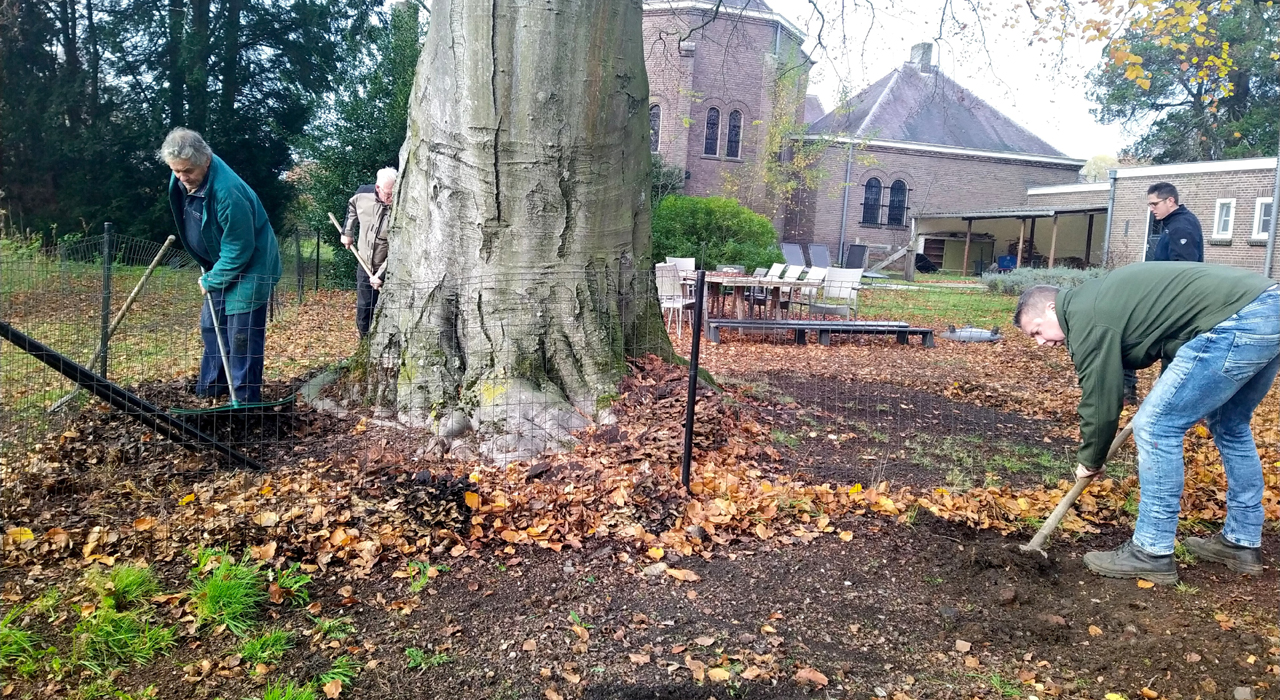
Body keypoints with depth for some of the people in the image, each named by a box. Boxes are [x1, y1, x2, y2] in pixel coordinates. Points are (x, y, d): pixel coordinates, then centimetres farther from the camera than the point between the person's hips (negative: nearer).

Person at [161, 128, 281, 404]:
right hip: (219, 265, 9)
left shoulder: (228, 193, -34)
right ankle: (210, 389, 29)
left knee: (242, 336, -7)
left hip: (249, 268, -9)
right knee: (211, 327, 16)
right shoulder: (182, 179, -7)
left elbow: (238, 250, -26)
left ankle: (246, 401, 3)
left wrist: (210, 281, -14)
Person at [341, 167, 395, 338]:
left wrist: (381, 275, -22)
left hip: (388, 270, -5)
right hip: (365, 265, 5)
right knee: (363, 310, 13)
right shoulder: (363, 194, -9)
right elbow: (352, 207, 19)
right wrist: (347, 232, 17)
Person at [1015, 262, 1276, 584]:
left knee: (1157, 427, -5)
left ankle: (1152, 554, 4)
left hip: (1236, 321, -11)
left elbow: (1100, 401, -2)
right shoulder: (1096, 298, 21)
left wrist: (1090, 461, 14)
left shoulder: (1087, 319, -8)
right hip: (1269, 305, 11)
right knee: (1230, 425, 24)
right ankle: (1242, 542, 34)